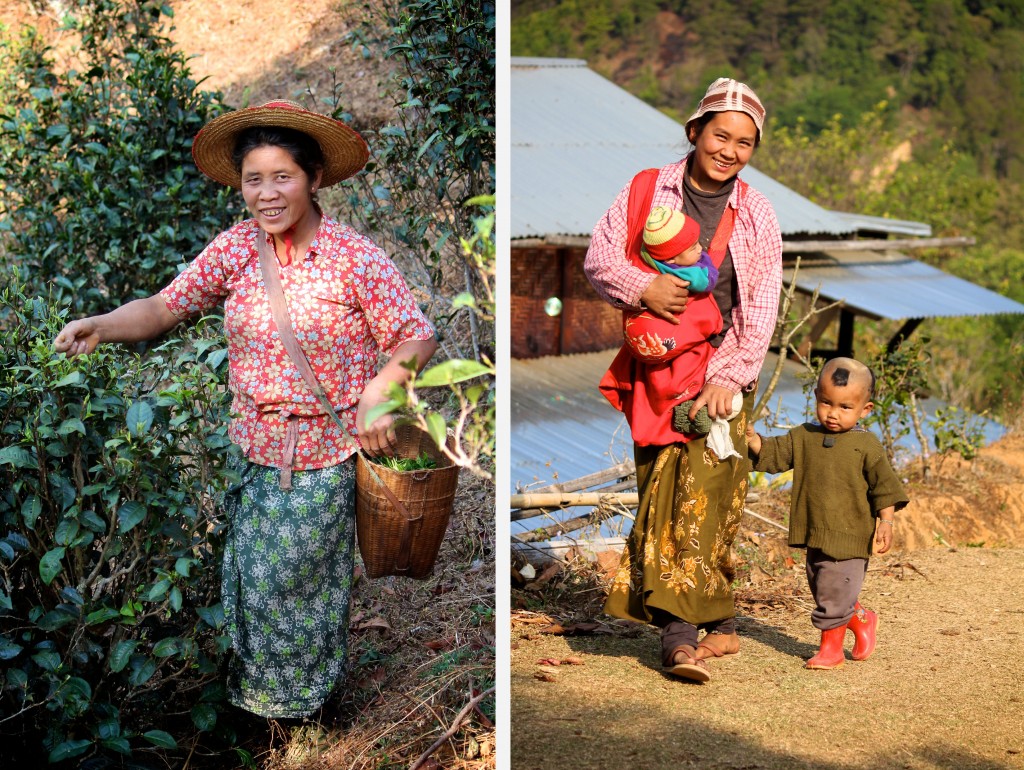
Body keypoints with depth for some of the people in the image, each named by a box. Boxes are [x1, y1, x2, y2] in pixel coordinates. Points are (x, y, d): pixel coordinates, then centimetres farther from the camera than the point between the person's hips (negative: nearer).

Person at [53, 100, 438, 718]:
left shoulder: (354, 257, -12)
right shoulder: (235, 248, -2)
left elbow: (417, 337, -11)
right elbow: (167, 307, 0)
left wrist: (378, 393, -28)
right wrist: (102, 326, -17)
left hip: (326, 452, -3)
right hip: (255, 449, 3)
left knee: (298, 575, 8)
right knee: (252, 573, 10)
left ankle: (309, 690, 34)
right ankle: (260, 690, 34)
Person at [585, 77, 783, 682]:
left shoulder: (756, 214, 6)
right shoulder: (648, 192, 6)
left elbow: (762, 309, 3)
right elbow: (599, 258, 5)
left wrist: (730, 376, -8)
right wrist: (642, 287, -14)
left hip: (723, 370, -1)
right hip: (657, 365, 1)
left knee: (703, 495, -11)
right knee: (662, 496, -5)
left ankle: (686, 629, -6)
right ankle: (685, 633, -3)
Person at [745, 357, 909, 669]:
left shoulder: (866, 445, -6)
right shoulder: (803, 437, 6)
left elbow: (884, 486, -4)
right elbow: (774, 454, 5)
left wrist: (885, 522, -10)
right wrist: (753, 440, -12)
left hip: (849, 539, -5)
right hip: (814, 537, 5)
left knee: (834, 596, -4)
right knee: (823, 592, 17)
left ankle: (831, 647, 17)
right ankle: (861, 620, 38)